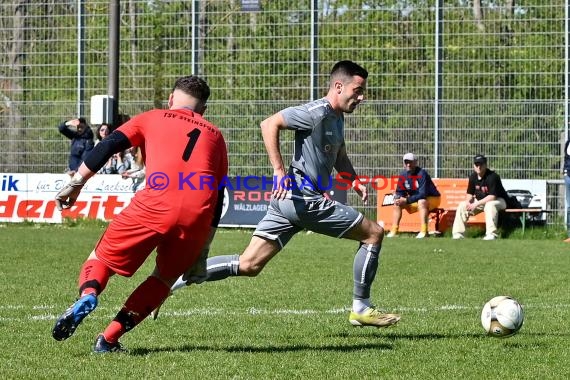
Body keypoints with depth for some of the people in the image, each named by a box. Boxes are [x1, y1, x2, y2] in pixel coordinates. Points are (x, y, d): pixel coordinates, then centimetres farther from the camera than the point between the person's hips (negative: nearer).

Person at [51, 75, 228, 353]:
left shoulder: (152, 119, 21)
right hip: (198, 215, 2)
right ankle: (109, 339, 9)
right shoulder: (214, 134, 28)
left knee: (102, 257, 15)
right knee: (164, 278, 22)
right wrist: (201, 250, 27)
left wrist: (76, 184, 6)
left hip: (156, 204, -2)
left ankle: (88, 295, -19)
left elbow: (108, 146, 7)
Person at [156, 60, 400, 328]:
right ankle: (361, 309, 6)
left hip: (288, 200, 9)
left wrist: (354, 181, 12)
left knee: (248, 265, 4)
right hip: (302, 198, -9)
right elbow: (269, 124, -19)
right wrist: (279, 171, -24)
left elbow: (340, 158, 32)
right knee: (374, 233, -1)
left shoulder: (336, 118, 18)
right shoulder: (317, 112, -13)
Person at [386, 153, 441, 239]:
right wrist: (398, 197, -23)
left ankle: (424, 231, -40)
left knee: (421, 202, -38)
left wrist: (406, 200, -35)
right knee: (397, 203, -4)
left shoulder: (421, 173, -25)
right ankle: (394, 231, -3)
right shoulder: (403, 175, -6)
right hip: (415, 200, 7)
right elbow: (400, 192, 2)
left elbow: (423, 194, -32)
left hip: (432, 199, -7)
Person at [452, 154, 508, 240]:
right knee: (462, 205, -6)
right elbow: (469, 193, 6)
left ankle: (491, 234, -39)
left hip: (498, 200, -7)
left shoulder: (492, 176, -26)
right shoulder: (473, 177, -4)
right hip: (480, 200, 7)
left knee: (490, 205, -40)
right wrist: (467, 201, -18)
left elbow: (492, 196, -31)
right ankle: (458, 234, -5)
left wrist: (477, 204, -32)